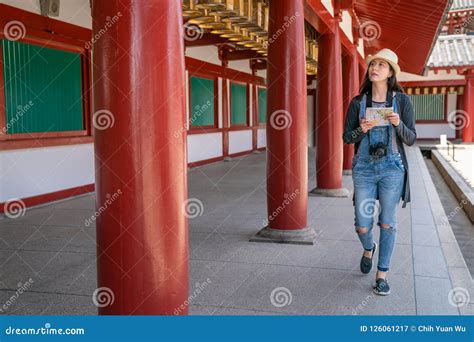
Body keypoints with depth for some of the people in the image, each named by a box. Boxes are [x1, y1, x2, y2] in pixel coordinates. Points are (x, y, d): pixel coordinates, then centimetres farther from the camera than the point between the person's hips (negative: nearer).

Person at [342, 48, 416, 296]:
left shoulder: (401, 101, 0)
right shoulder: (358, 102, 2)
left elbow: (411, 139, 0)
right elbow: (346, 138, 5)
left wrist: (398, 123, -19)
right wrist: (362, 130, -15)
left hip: (392, 168, -1)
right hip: (364, 168, 1)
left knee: (387, 223, 4)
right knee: (362, 226, 5)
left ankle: (382, 275, 19)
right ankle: (369, 249, 40)